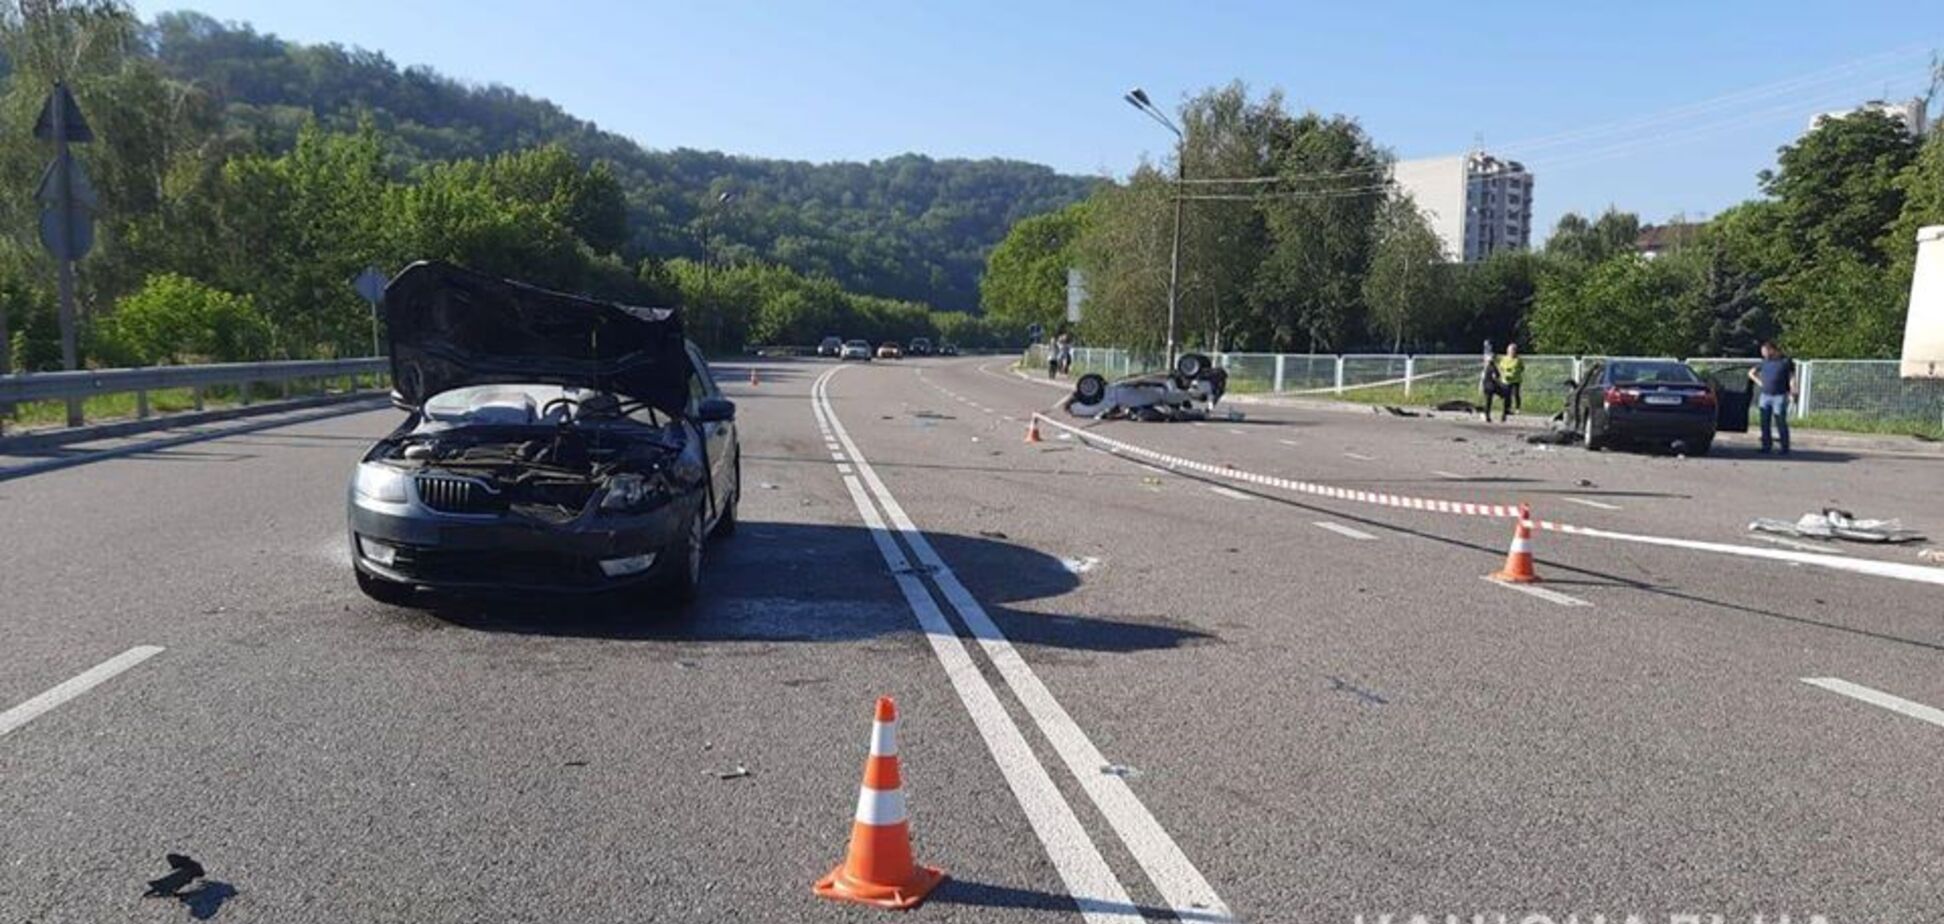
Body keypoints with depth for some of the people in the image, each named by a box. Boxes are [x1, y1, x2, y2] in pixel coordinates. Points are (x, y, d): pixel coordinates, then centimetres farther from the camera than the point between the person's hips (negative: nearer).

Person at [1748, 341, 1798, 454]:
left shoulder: (1786, 361, 1)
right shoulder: (1765, 362, 14)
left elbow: (1792, 377, -4)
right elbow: (1751, 373, 25)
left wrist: (1793, 391, -18)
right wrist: (1758, 382, 9)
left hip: (1779, 397, -5)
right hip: (1765, 396, 5)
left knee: (1781, 423, -4)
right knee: (1765, 423, 4)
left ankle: (1785, 448, 3)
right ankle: (1766, 446, 11)